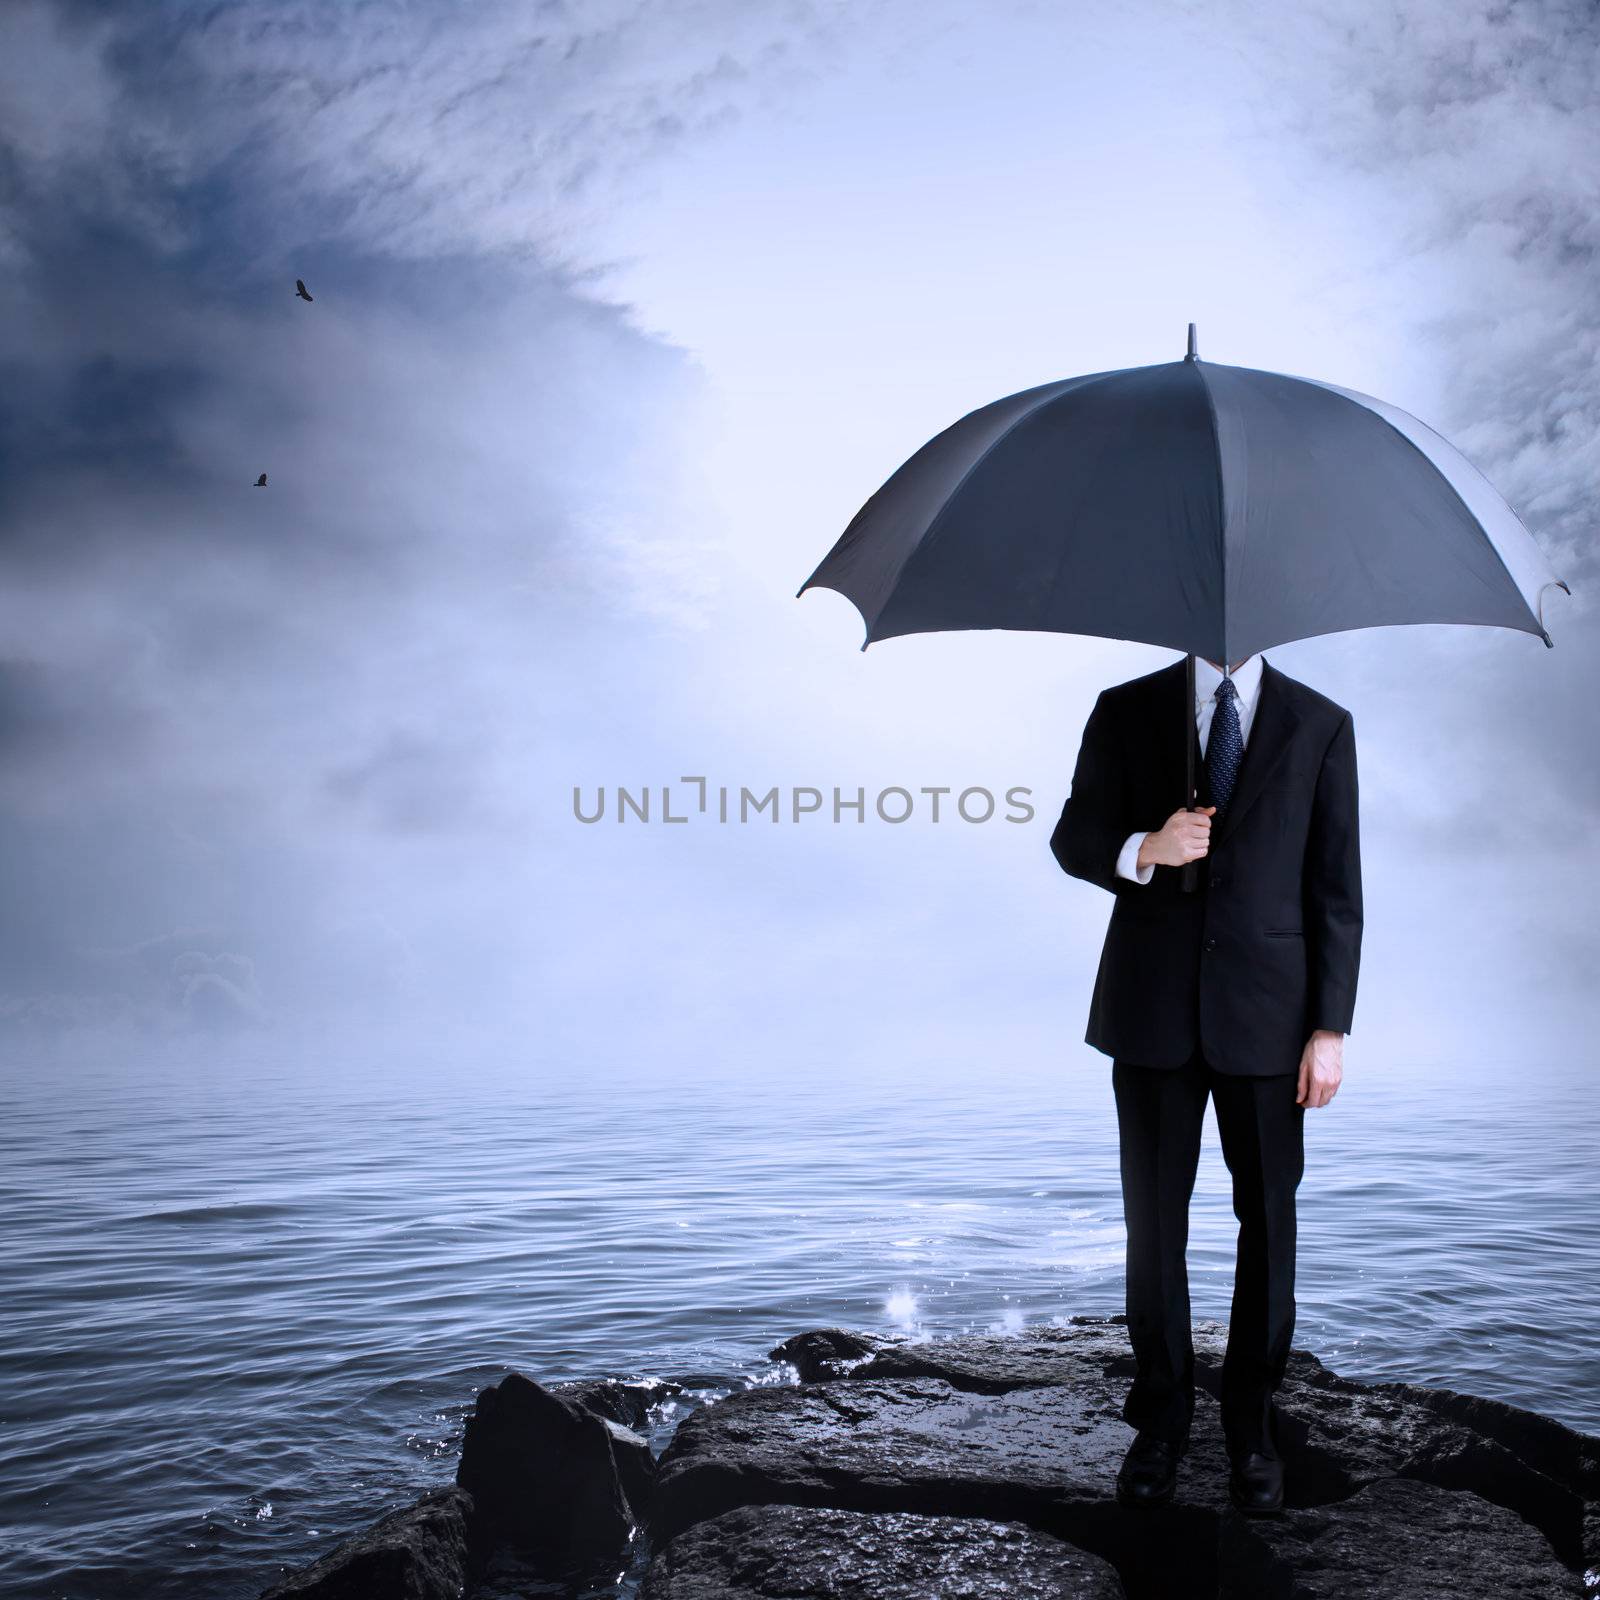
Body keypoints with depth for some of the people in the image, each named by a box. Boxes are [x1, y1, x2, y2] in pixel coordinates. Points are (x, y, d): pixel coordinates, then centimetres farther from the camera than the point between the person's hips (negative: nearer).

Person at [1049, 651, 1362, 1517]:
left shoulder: (1321, 724, 3)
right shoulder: (1125, 710, 3)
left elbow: (1336, 885, 2)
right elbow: (1072, 839, 4)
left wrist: (1330, 1027, -3)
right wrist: (1143, 851, -18)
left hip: (1267, 1014, 0)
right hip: (1152, 1012, 0)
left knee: (1268, 1222, 8)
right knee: (1154, 1221, 8)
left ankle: (1252, 1424, 25)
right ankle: (1161, 1419, 25)